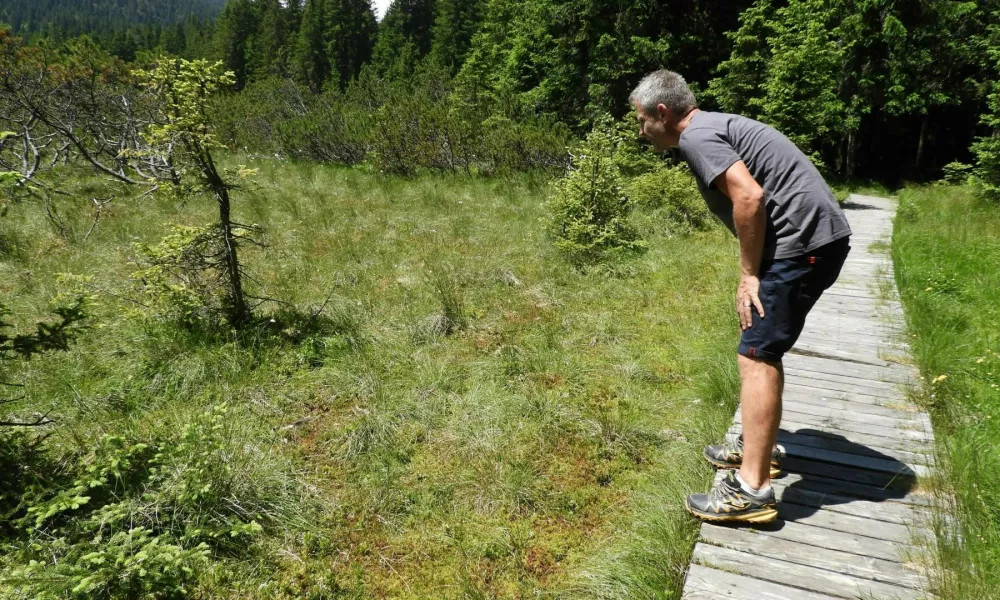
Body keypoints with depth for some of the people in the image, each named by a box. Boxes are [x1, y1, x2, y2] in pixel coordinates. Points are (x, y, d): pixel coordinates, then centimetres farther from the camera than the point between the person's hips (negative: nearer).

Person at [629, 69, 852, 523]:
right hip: (822, 236, 11)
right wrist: (754, 274, 16)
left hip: (802, 240, -11)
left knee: (756, 357, -11)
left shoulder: (696, 136, -9)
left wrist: (749, 274, -13)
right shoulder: (717, 127, 22)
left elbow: (749, 197, -22)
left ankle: (751, 490, -9)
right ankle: (758, 445, 33)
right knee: (763, 347, 20)